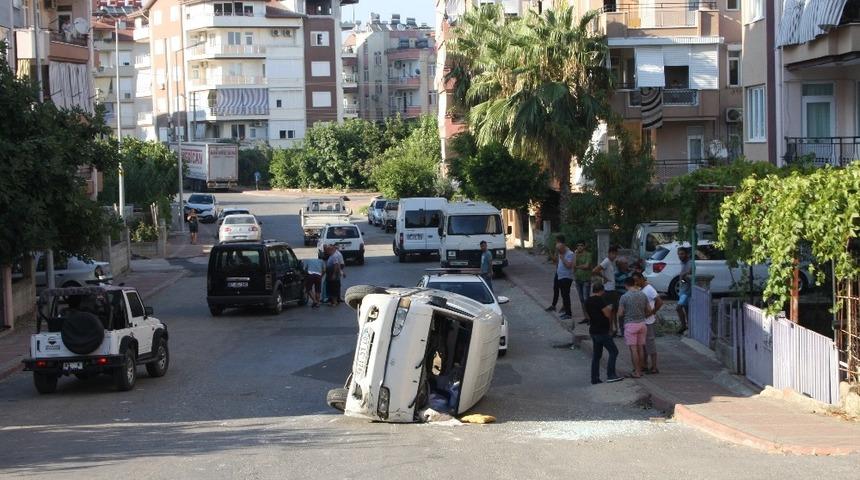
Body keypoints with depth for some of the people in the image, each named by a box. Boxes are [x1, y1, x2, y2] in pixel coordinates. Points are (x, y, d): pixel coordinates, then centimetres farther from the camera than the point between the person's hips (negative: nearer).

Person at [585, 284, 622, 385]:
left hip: (593, 331, 9)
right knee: (613, 351, -5)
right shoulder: (600, 300, -15)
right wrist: (610, 309, 4)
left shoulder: (587, 301, 11)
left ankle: (595, 379, 11)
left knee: (596, 355, 12)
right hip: (602, 331, -9)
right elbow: (608, 315, -17)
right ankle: (611, 375, -12)